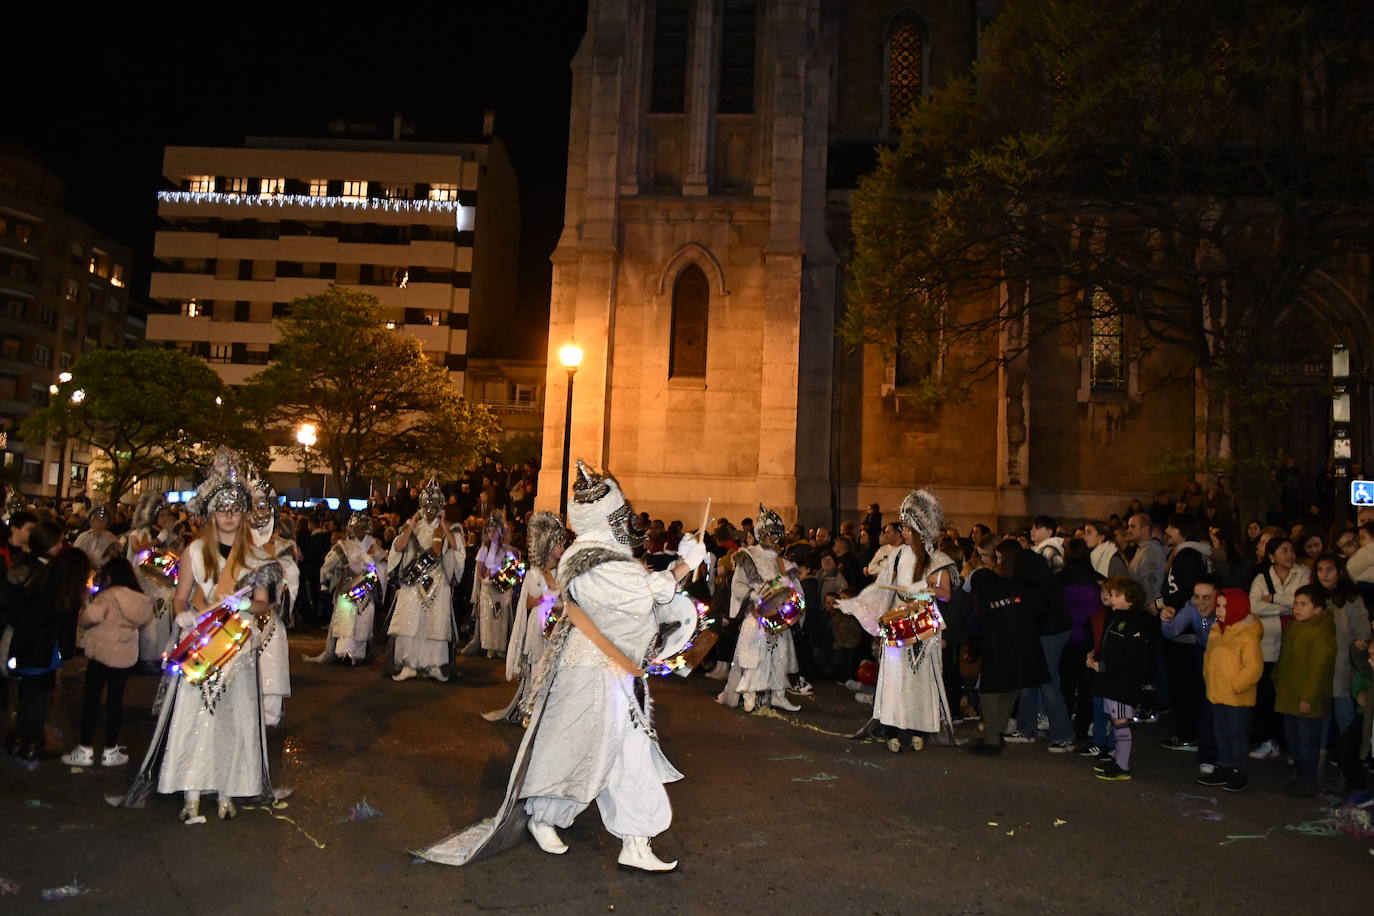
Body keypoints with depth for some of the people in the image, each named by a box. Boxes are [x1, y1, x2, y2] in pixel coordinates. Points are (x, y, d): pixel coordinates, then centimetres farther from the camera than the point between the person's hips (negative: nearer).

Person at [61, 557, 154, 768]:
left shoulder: (108, 595, -15)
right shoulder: (142, 599, 3)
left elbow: (91, 616, -26)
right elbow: (143, 624, 11)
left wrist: (81, 622, -6)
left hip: (102, 653, -5)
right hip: (127, 656, 5)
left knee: (91, 698, 6)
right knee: (115, 700, 12)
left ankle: (85, 750, 10)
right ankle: (110, 751, 16)